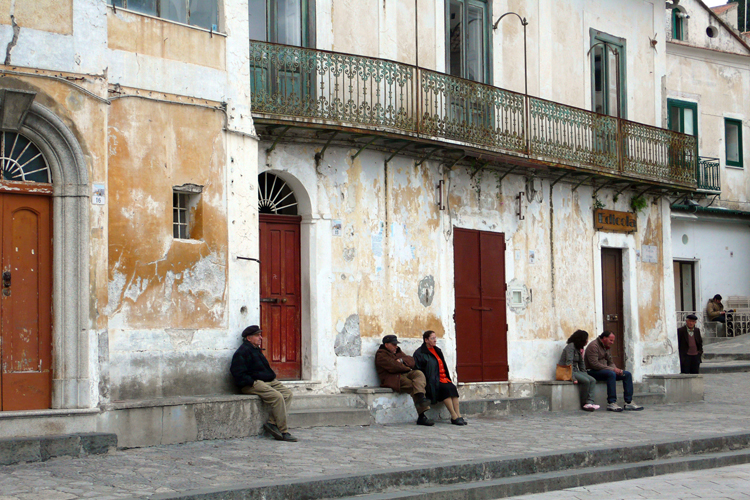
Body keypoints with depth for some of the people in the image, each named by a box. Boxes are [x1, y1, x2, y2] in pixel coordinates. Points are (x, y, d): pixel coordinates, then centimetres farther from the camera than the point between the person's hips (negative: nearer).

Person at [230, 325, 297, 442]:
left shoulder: (256, 350, 24)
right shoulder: (242, 352, -8)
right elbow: (238, 373, -16)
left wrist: (272, 377, 14)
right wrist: (251, 383, -19)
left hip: (268, 381, 10)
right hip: (254, 384, -10)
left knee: (288, 394, -5)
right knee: (277, 397, -26)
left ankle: (272, 423, -13)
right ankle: (283, 432, -23)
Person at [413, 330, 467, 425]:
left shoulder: (437, 350, 21)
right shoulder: (419, 353, -1)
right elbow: (418, 371, -6)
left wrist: (447, 379, 10)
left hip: (443, 378, 6)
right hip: (431, 381, -6)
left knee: (452, 387, -25)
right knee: (445, 388, -31)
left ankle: (458, 415, -31)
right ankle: (454, 417, -29)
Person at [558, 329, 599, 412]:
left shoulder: (579, 348, 16)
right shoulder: (571, 346, -13)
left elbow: (581, 363, 21)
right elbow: (569, 363, -21)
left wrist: (585, 374, 9)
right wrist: (573, 378, -27)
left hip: (575, 370, 9)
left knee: (592, 380, -12)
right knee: (585, 381, -27)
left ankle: (589, 402, -26)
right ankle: (583, 404, -13)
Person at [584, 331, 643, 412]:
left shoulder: (606, 348, 18)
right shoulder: (593, 346, -14)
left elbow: (610, 363, 21)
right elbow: (594, 364, -23)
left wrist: (617, 370, -4)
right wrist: (612, 369, -22)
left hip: (604, 370, 10)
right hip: (593, 372, -10)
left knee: (627, 374, -2)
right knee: (611, 374, -37)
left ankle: (629, 402, -8)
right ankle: (611, 403, -36)